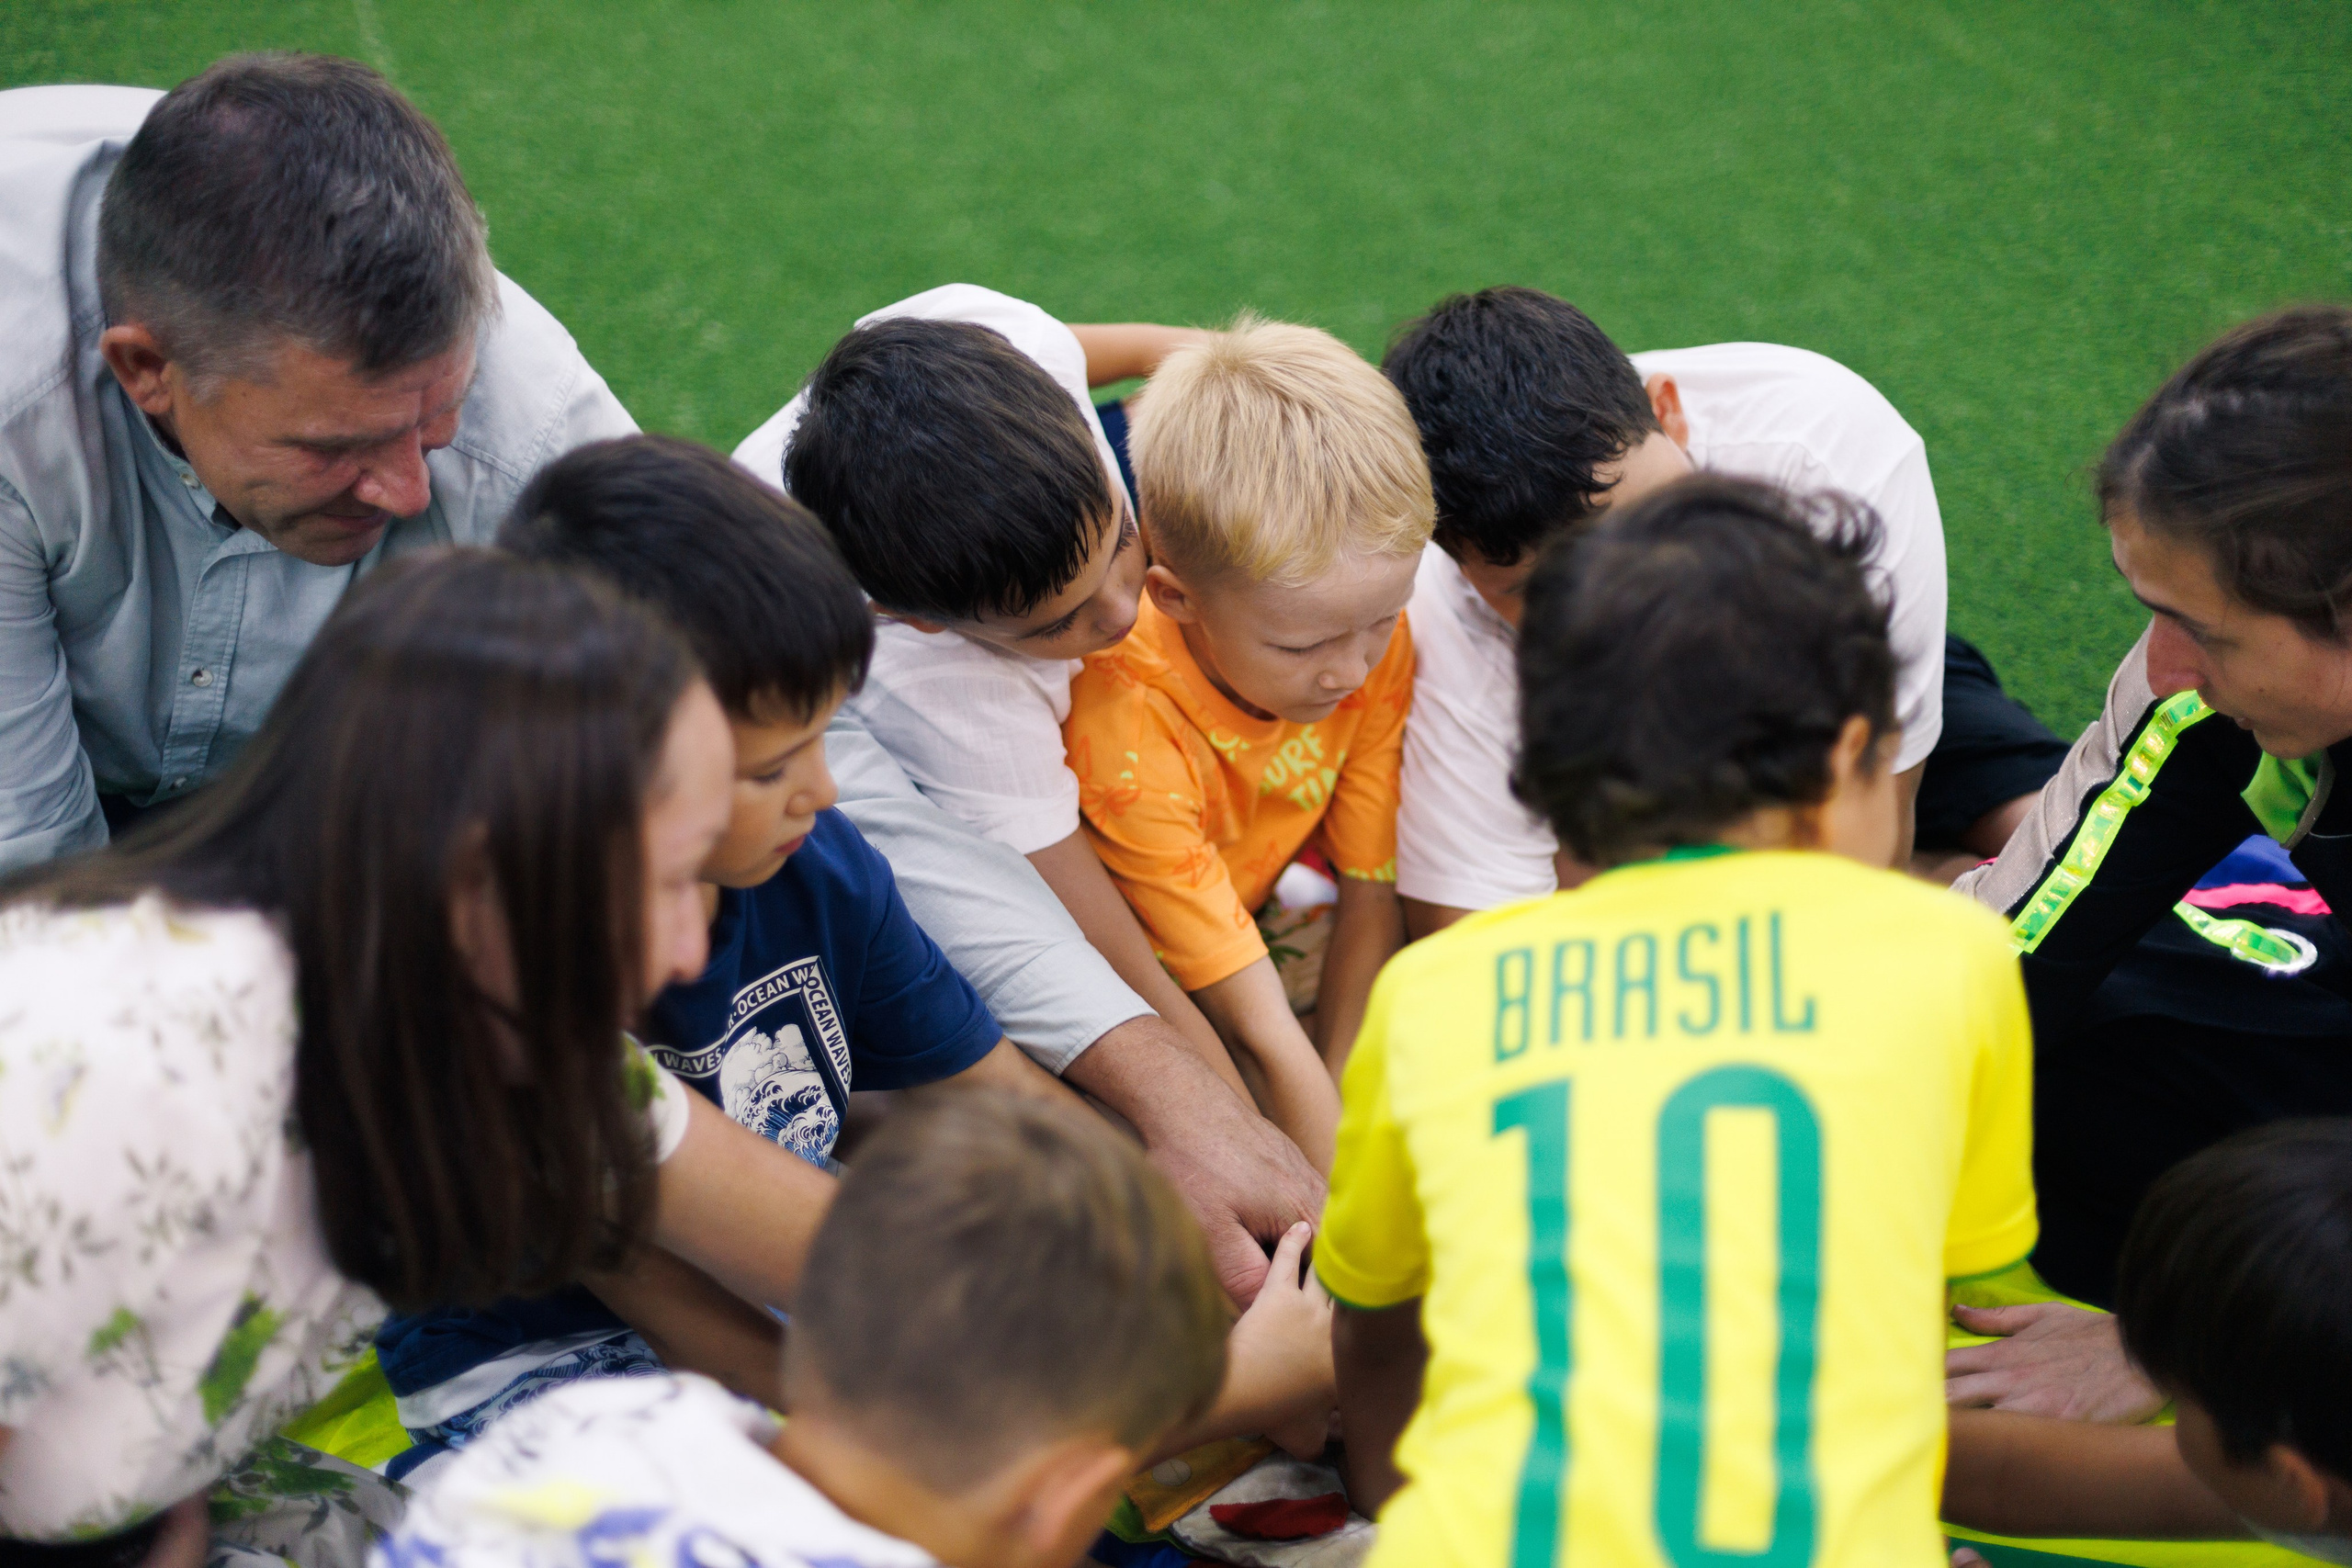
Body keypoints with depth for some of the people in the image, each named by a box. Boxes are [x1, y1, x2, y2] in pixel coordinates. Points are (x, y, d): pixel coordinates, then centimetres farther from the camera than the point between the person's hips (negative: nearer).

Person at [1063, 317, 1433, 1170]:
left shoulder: (1376, 641, -24)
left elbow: (1370, 893, -13)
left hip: (1259, 899, 5)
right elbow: (1258, 1028, -37)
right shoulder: (1127, 724, -39)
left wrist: (1338, 1120, -17)